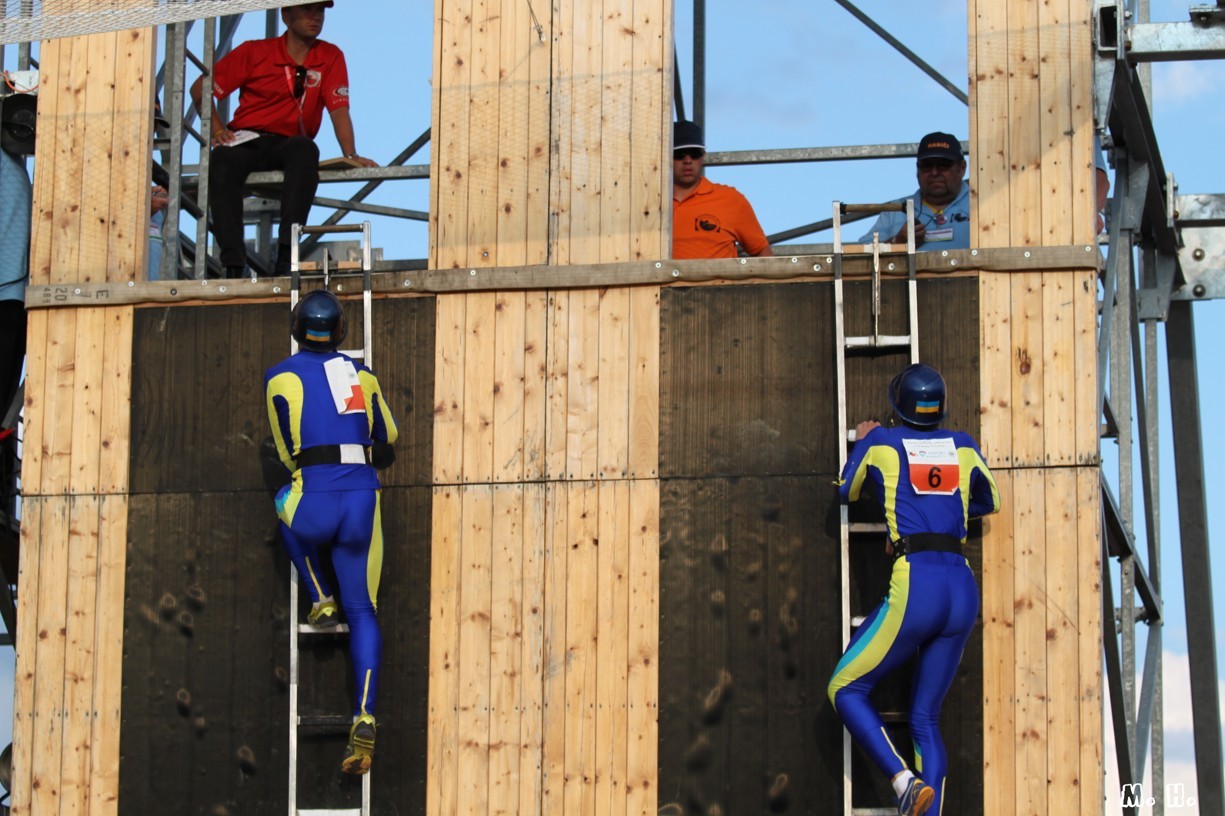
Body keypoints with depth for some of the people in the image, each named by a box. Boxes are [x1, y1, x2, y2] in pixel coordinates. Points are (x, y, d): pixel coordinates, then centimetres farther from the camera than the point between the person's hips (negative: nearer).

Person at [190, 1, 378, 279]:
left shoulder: (331, 57, 7)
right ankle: (234, 266, -39)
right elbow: (200, 88, 7)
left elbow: (339, 110, -1)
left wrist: (351, 155, -16)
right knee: (223, 161, -36)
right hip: (245, 141, -1)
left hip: (288, 145, 1)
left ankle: (285, 257, -43)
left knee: (305, 149, -36)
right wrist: (216, 129, -8)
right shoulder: (254, 52, 3)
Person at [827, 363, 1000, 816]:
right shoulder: (963, 446, 14)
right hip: (963, 591, 5)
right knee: (926, 718, 10)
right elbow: (990, 501, 32)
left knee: (845, 690, 7)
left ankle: (904, 779, -13)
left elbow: (847, 490, 25)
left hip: (915, 587, -5)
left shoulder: (880, 443, 5)